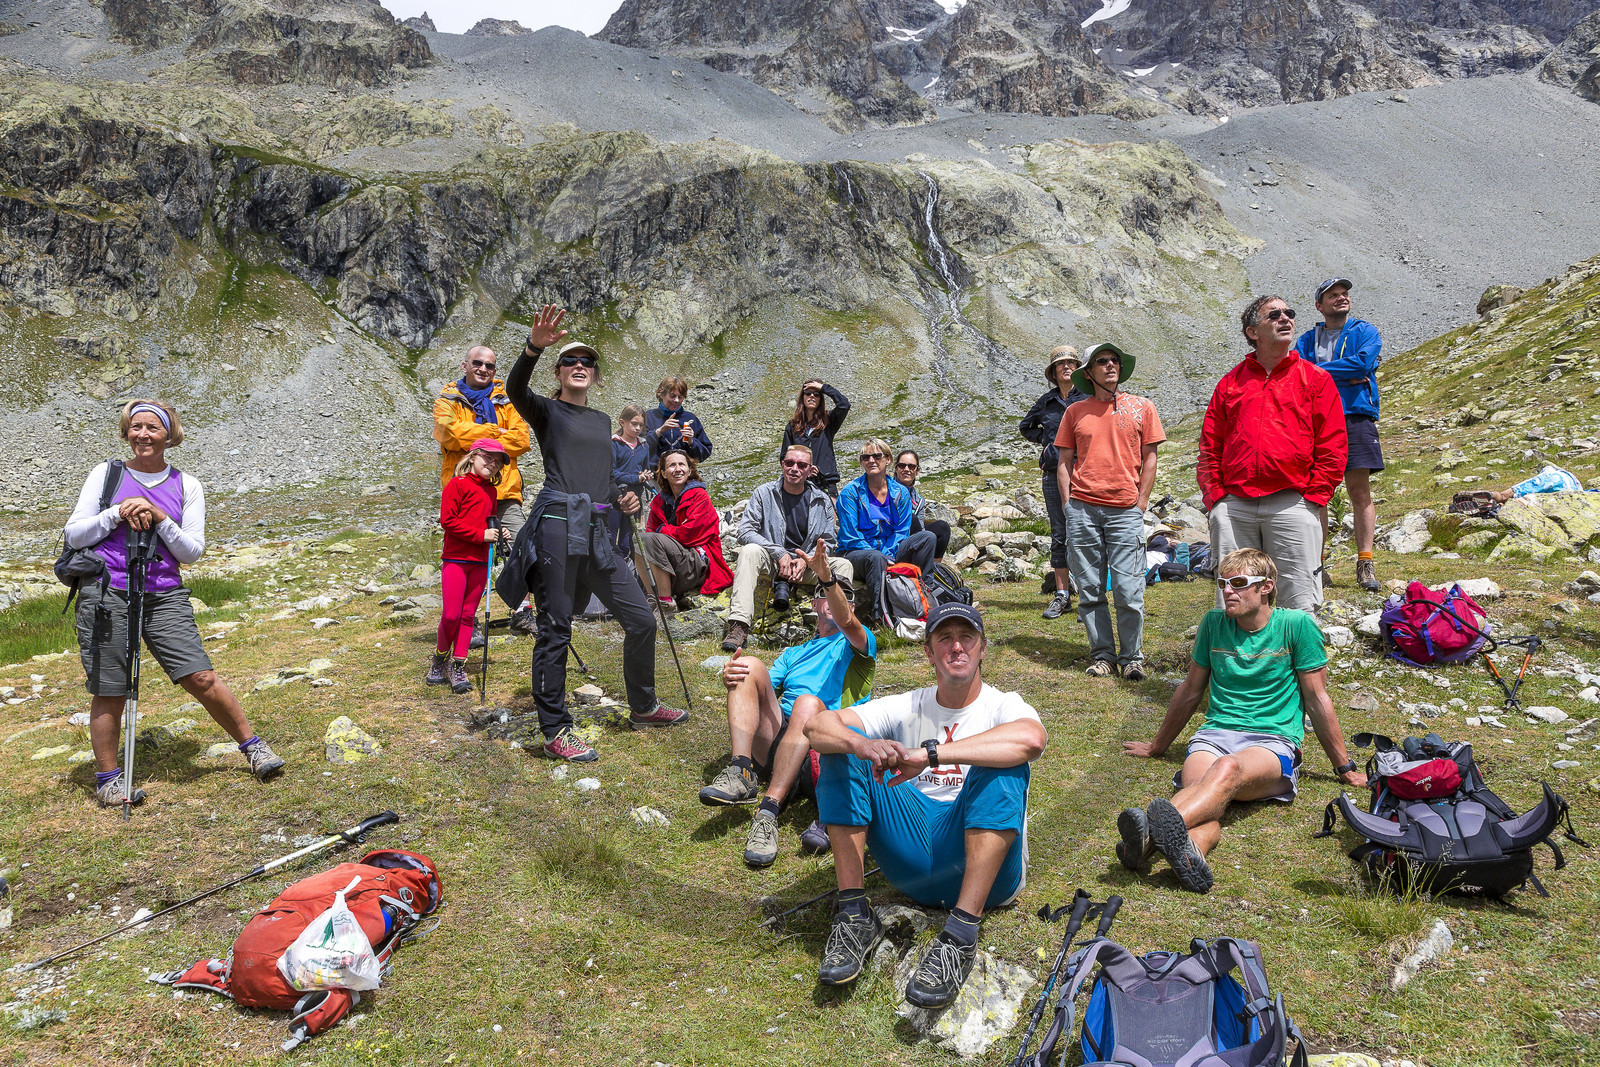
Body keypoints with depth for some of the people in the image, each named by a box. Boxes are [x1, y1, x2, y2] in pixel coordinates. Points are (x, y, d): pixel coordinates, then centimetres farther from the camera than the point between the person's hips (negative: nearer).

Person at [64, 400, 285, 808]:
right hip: (105, 593, 0)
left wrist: (158, 518, -10)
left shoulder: (186, 485, 9)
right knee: (109, 692, 3)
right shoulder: (105, 474, 7)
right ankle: (108, 777, 18)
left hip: (165, 595, 1)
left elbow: (193, 550, 4)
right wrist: (117, 514, -10)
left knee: (201, 678, -6)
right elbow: (73, 535, 5)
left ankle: (253, 746, 8)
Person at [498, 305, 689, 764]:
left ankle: (643, 707, 26)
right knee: (556, 629, -4)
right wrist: (534, 347, -35)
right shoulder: (547, 411, 5)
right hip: (557, 524, -6)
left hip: (596, 532, 6)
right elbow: (515, 389, -18)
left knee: (641, 619, 7)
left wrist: (621, 497, 10)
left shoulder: (602, 421, 23)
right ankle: (555, 733, 4)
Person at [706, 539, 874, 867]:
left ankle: (768, 812, -43)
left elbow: (846, 621, -6)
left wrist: (828, 578, -26)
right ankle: (740, 773, -32)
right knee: (750, 664, -16)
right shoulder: (795, 653, 35)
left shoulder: (857, 643, 20)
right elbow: (764, 687, 19)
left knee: (809, 703, -37)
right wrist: (729, 679, -6)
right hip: (775, 737, 4)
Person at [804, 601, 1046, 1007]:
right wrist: (861, 744, -27)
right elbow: (817, 726, -3)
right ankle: (854, 915, -15)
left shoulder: (1001, 707, 0)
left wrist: (928, 753, -32)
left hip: (984, 866, -3)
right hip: (914, 863, 3)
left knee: (1002, 767, -29)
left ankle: (960, 936, -34)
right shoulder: (908, 707, 10)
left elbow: (1031, 738, -28)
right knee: (842, 749, -8)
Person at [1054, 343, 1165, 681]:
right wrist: (1069, 504, 3)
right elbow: (1064, 461, 13)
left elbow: (1149, 458, 9)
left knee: (1129, 590, -6)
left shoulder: (1142, 408, 9)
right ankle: (1102, 655, 13)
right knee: (1090, 590, 3)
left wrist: (1141, 502, 1)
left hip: (1125, 510, -1)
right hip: (1082, 510, 1)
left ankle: (1132, 657, 8)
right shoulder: (1075, 411, 11)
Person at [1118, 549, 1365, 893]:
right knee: (1197, 784, -35)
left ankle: (1153, 832, -68)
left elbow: (1317, 699, 8)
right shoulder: (1214, 623, 13)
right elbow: (1191, 690, 24)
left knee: (1229, 768, -40)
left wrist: (1345, 768, 13)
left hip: (1273, 742, -3)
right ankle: (1190, 851, -69)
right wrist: (1157, 746, 32)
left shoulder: (1296, 625, 3)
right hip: (1215, 733, 3)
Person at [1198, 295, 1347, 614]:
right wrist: (1215, 497, 2)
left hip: (1292, 504, -2)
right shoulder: (1231, 382, 15)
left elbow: (1333, 447, 4)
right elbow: (1209, 447, 14)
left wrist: (1312, 497, -5)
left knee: (1300, 601, -2)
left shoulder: (1314, 378, 10)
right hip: (1233, 506, 2)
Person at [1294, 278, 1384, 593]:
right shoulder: (1307, 339, 16)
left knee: (1360, 491, -5)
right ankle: (1317, 564, 6)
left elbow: (1362, 363, -10)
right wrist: (1344, 377, -10)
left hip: (1355, 417, -2)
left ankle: (1365, 564, -2)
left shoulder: (1365, 331, 10)